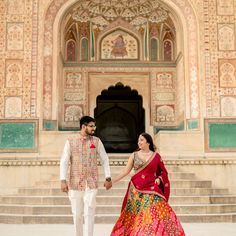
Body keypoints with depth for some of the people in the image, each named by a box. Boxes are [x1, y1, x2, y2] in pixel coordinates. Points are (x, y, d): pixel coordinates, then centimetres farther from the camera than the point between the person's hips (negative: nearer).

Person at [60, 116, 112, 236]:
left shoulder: (96, 141, 4)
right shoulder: (70, 141, 0)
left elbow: (104, 159, 8)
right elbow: (64, 161, -1)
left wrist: (108, 178, 4)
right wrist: (63, 180, -8)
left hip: (91, 182, 0)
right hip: (75, 182, 0)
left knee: (89, 213, -5)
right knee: (76, 214, 10)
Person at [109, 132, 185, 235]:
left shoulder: (156, 156, 4)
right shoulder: (134, 155, 5)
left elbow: (164, 172, 14)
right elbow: (125, 171, 3)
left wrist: (159, 179, -5)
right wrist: (112, 181, -4)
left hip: (151, 190, -1)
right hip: (136, 190, 1)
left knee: (157, 211, -12)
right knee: (136, 215, 1)